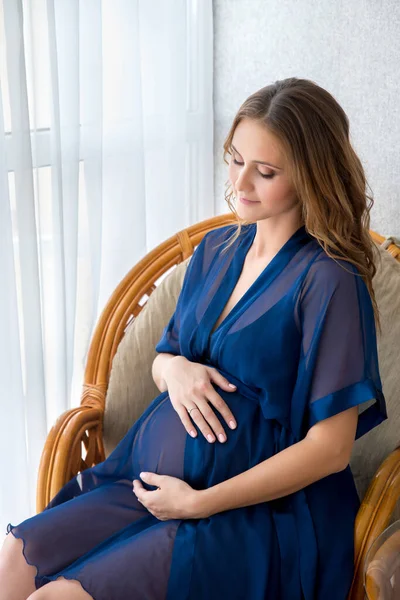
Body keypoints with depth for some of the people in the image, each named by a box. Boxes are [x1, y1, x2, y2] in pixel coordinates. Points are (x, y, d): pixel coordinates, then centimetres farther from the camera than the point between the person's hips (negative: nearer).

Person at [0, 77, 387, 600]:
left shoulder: (329, 282, -14)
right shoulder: (216, 248, 8)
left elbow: (330, 448, -16)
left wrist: (197, 503, -13)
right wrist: (172, 367, -7)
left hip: (259, 514, -6)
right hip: (155, 476, 7)